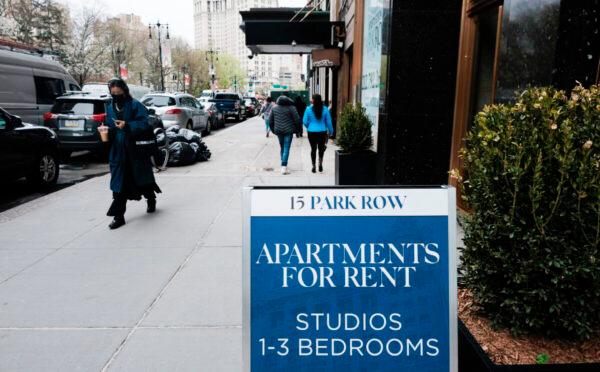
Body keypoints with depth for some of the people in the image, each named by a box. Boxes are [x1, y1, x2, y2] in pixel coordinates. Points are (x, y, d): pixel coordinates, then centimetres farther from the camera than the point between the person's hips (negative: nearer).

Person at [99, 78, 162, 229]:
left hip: (135, 150, -4)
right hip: (118, 151, 4)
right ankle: (118, 216, 3)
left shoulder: (135, 105, -7)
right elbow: (109, 127, 18)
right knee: (119, 184, 0)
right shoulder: (110, 108, 11)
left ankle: (151, 200, 41)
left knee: (142, 178, 13)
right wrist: (106, 131, -4)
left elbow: (144, 124, -15)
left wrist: (127, 125, -27)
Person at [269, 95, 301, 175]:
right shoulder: (291, 108, -6)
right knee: (286, 148, -3)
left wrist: (273, 130, 16)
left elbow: (270, 120, 7)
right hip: (288, 131, -4)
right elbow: (297, 120, -7)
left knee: (282, 147, 19)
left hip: (278, 131, 4)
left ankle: (283, 164, 28)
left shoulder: (274, 108, 5)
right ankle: (284, 167, -11)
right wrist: (296, 129, 6)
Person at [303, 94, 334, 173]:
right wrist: (330, 131, 12)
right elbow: (328, 122, -1)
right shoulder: (325, 109, -6)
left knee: (313, 149, 10)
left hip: (311, 132, 0)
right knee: (321, 148, 16)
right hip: (322, 132, 0)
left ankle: (314, 166, 12)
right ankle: (320, 163, 0)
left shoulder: (309, 109, -7)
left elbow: (305, 121, -3)